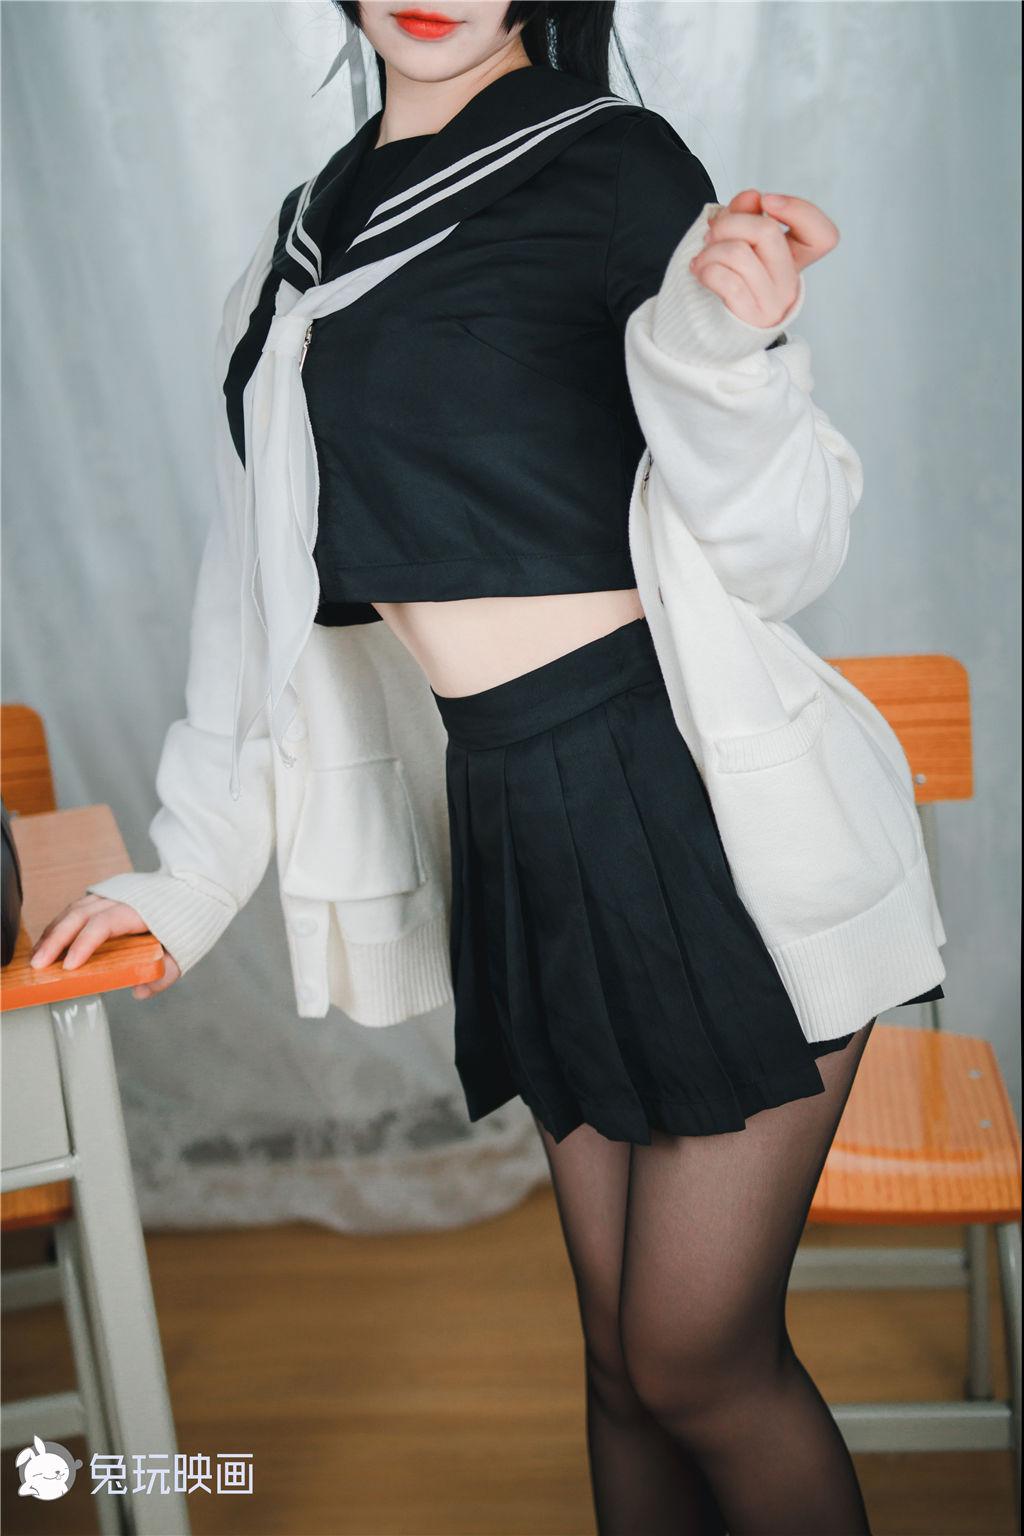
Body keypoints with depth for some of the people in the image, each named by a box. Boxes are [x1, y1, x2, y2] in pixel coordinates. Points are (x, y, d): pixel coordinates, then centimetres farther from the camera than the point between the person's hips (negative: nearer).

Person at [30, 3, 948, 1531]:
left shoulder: (610, 162, -4)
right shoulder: (313, 235, 15)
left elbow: (783, 551, -8)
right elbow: (269, 592, 19)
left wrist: (723, 353, -28)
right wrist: (193, 877, 21)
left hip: (710, 800, -5)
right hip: (524, 827, 5)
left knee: (698, 1362, 2)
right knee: (623, 1359, 13)